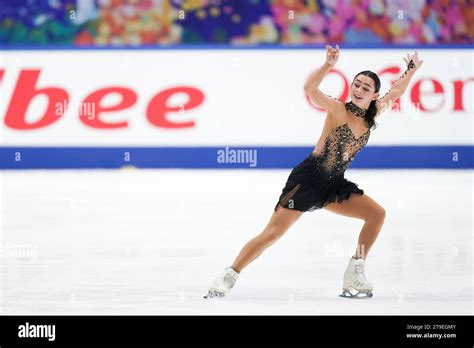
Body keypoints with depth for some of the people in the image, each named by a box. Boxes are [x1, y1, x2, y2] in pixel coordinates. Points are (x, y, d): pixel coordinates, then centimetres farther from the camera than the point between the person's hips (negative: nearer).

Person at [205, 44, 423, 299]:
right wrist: (329, 64, -39)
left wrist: (411, 70, 20)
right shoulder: (337, 109, -11)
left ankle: (354, 276, 3)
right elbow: (310, 89, -29)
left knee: (377, 214, -1)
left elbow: (395, 93, 23)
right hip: (308, 179, -7)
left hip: (334, 186, 7)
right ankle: (228, 278, -6)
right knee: (272, 233, -12)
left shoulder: (371, 116, 7)